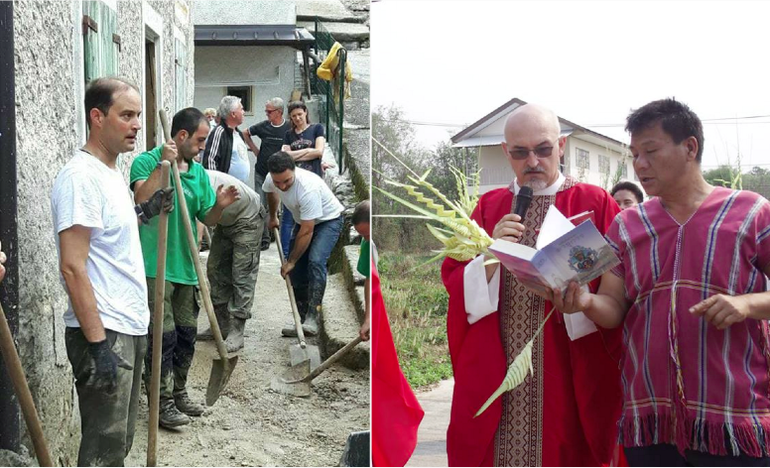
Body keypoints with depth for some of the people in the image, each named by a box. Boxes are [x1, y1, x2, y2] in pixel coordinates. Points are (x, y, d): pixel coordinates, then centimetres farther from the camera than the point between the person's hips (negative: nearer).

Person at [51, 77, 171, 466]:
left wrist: (142, 214, 11)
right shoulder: (81, 176, -17)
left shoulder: (111, 173, 12)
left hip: (128, 329, 10)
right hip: (103, 334, -9)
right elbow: (72, 268, -22)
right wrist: (98, 344, -24)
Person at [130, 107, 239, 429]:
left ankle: (178, 392, 30)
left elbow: (208, 219, 13)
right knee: (164, 336, -4)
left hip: (186, 267, 6)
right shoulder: (147, 161, -6)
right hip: (156, 266, -6)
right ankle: (163, 402, 8)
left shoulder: (198, 172, 11)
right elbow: (142, 199, -24)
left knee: (187, 334, 14)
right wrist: (163, 164, -26)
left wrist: (221, 205, -7)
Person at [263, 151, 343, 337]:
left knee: (315, 261, -28)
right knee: (296, 270, -1)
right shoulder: (271, 180, -16)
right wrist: (273, 217, 29)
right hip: (304, 220, 7)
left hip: (328, 220, -7)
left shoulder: (308, 188, -39)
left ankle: (312, 319, -28)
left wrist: (290, 261, -24)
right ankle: (303, 320, 6)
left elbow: (307, 232, -33)